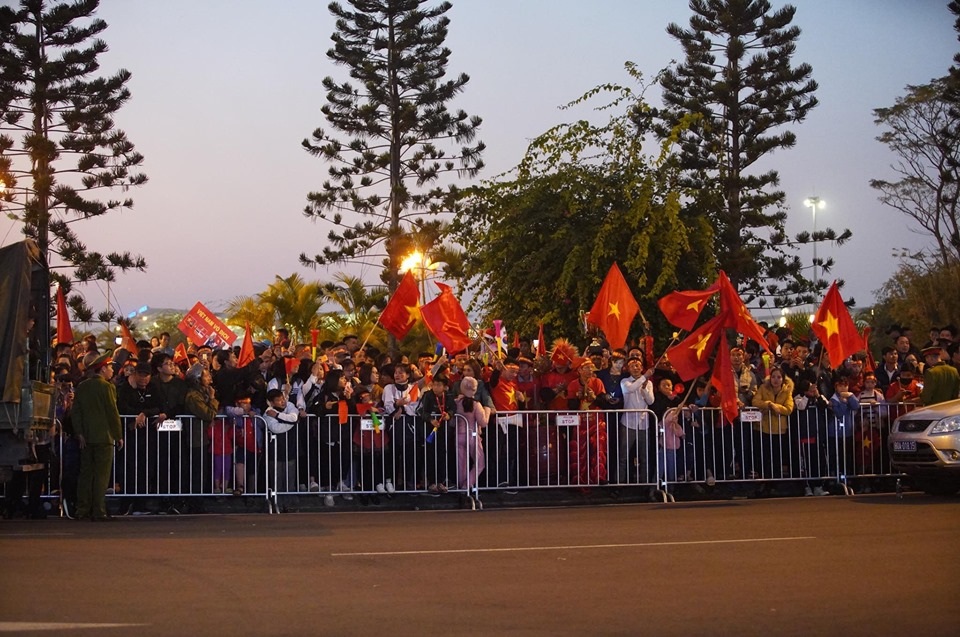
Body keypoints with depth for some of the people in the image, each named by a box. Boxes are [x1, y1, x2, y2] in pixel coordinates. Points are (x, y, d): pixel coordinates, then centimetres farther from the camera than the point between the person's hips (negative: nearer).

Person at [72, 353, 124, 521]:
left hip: (86, 438, 6)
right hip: (104, 437, -6)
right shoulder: (107, 387, -10)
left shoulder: (82, 387, 8)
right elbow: (113, 413, -10)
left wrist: (79, 433, 9)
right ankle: (98, 511, -6)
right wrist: (119, 436, -4)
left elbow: (76, 411, 8)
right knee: (101, 475, -3)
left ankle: (82, 510, 9)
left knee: (85, 474, 9)